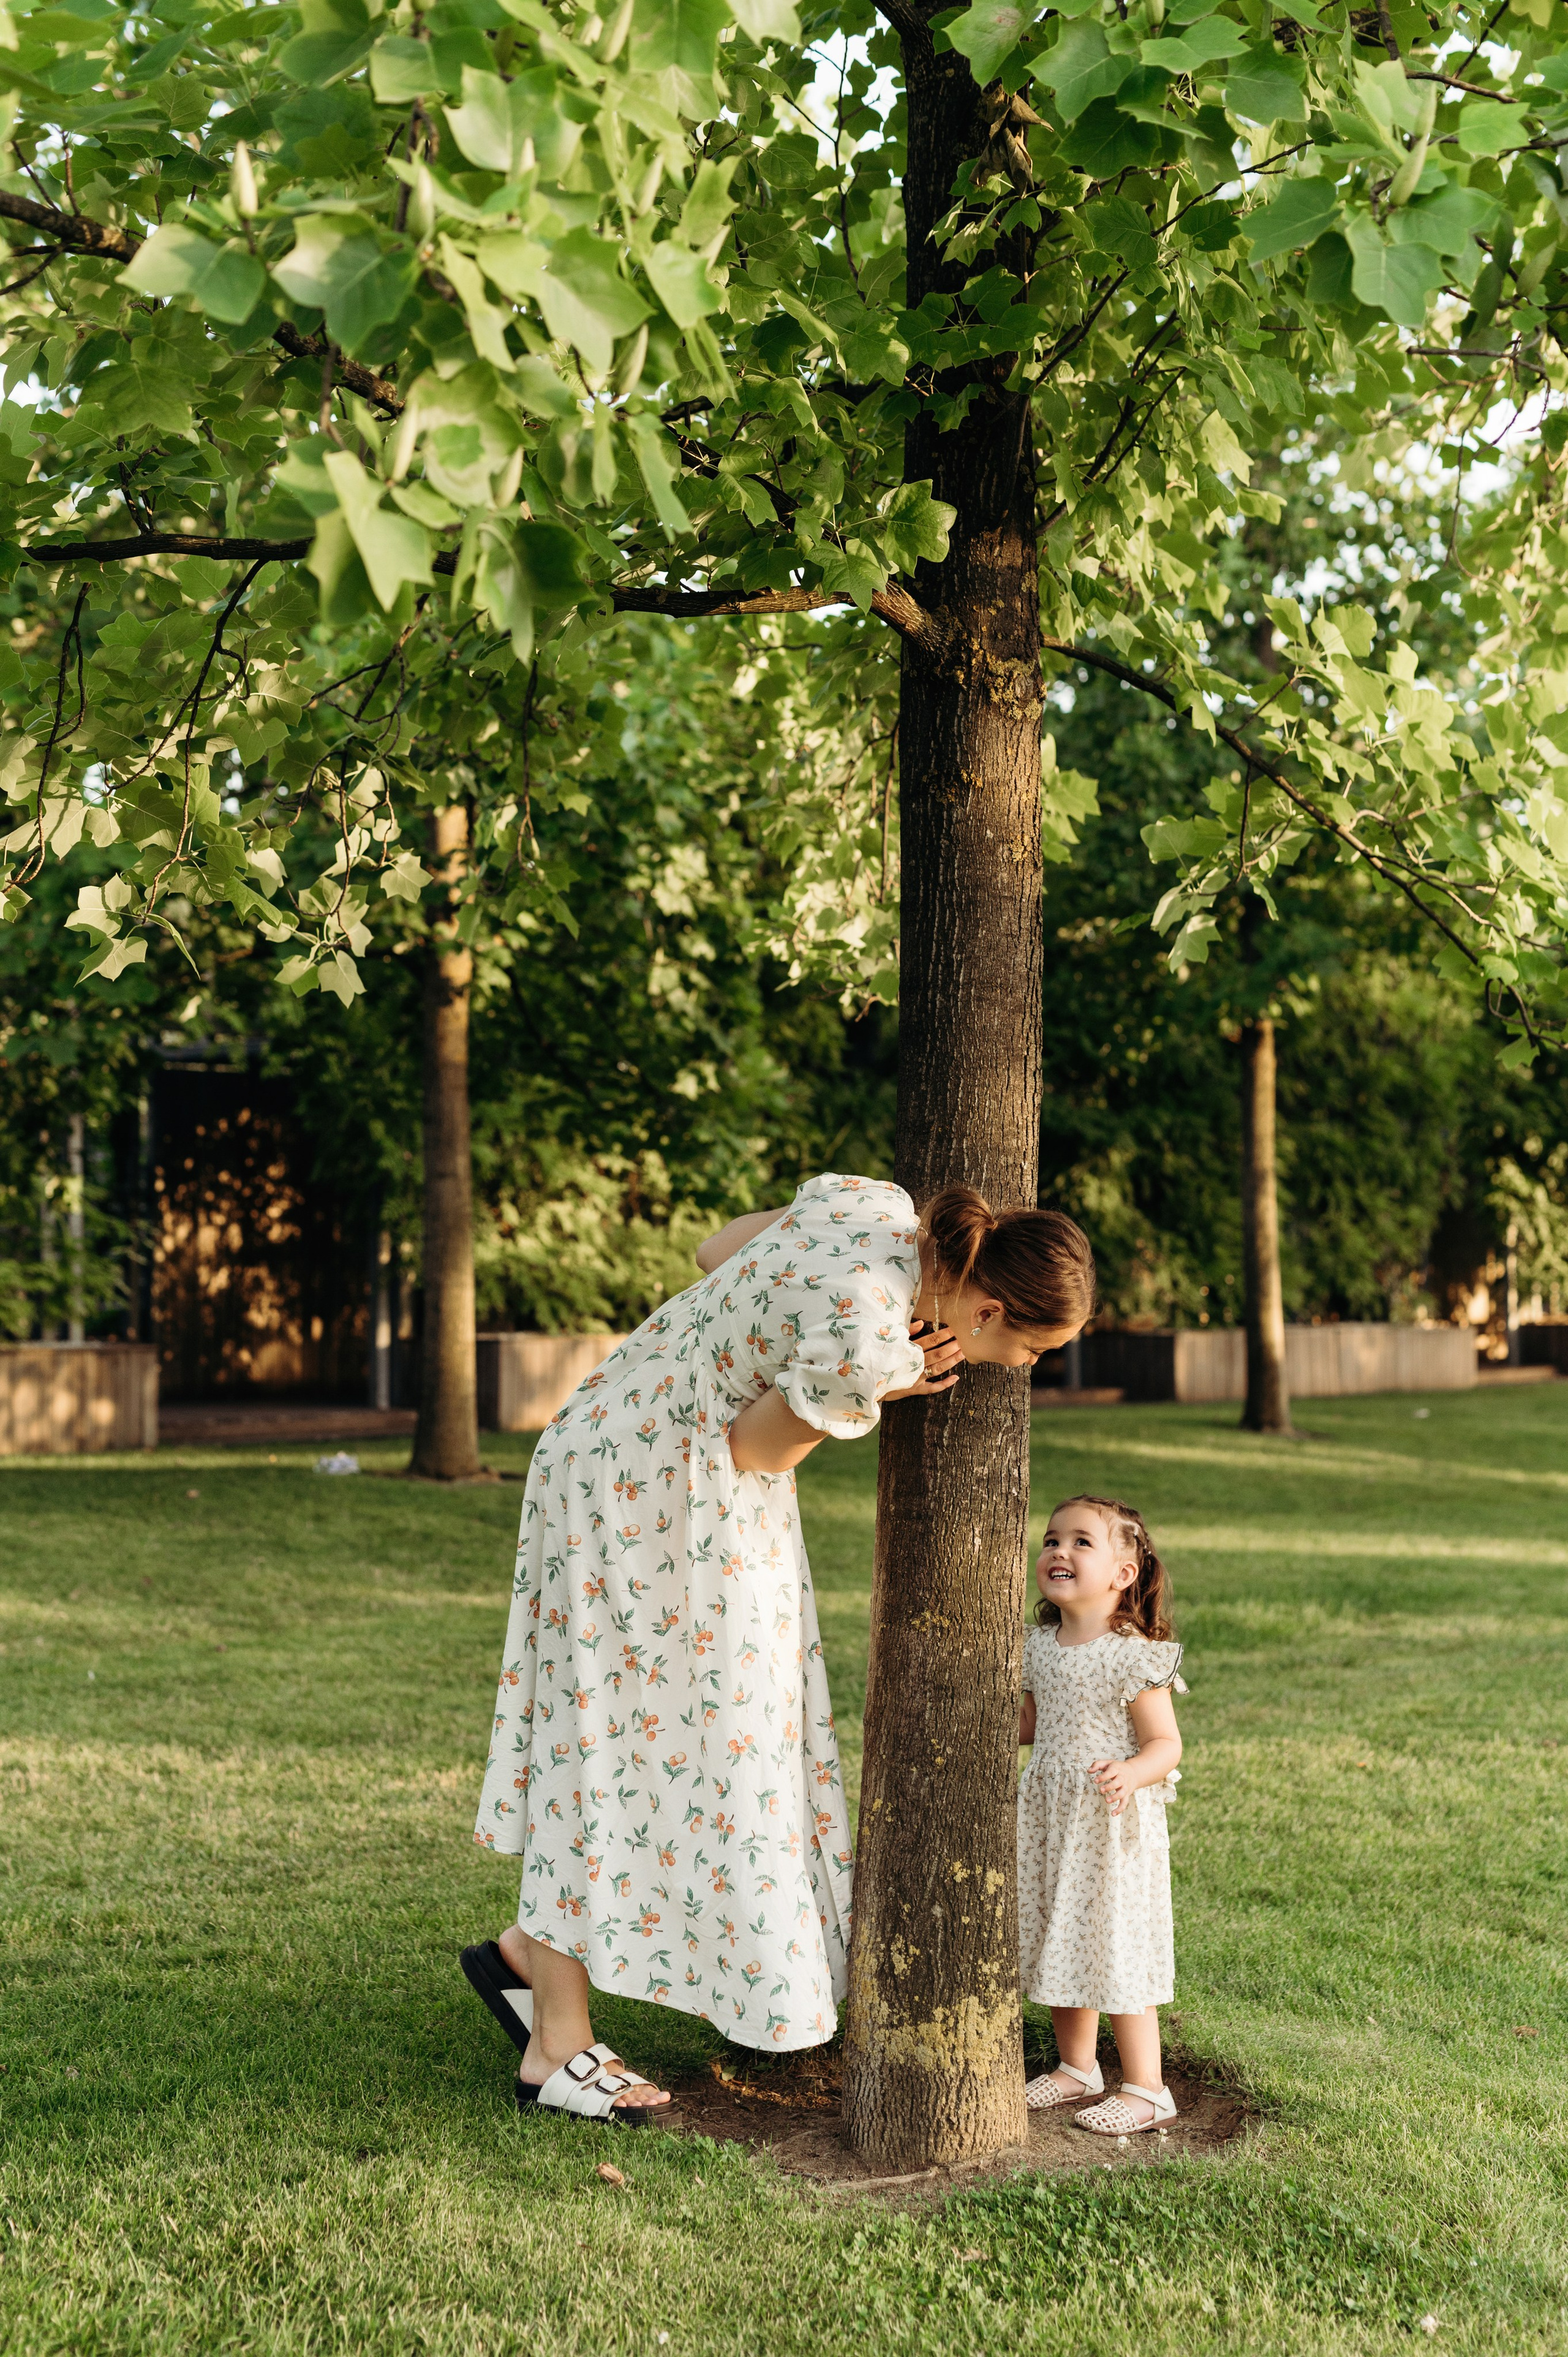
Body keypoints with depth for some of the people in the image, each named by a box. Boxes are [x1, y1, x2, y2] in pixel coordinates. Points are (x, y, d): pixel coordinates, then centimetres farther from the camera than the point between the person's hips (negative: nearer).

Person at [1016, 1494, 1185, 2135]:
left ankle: (1146, 2089, 12)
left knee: (1116, 1950, -1)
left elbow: (1165, 1744, -16)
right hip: (1049, 1821, 7)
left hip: (1114, 1829, -7)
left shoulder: (1133, 1657, -16)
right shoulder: (1039, 1648, 4)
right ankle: (1077, 2067, 34)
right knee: (1060, 1945, 16)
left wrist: (1131, 1774, -34)